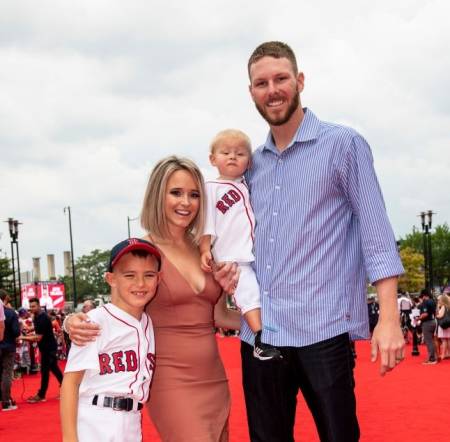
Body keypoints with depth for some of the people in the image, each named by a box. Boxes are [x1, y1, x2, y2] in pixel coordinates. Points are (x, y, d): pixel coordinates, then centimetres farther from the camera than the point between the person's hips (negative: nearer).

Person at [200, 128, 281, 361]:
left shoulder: (250, 184, 19)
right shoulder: (211, 188, 3)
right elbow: (206, 225, -1)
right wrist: (205, 251, -10)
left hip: (260, 254, 6)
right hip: (232, 258, -6)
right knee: (249, 294, -19)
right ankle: (260, 339, -21)